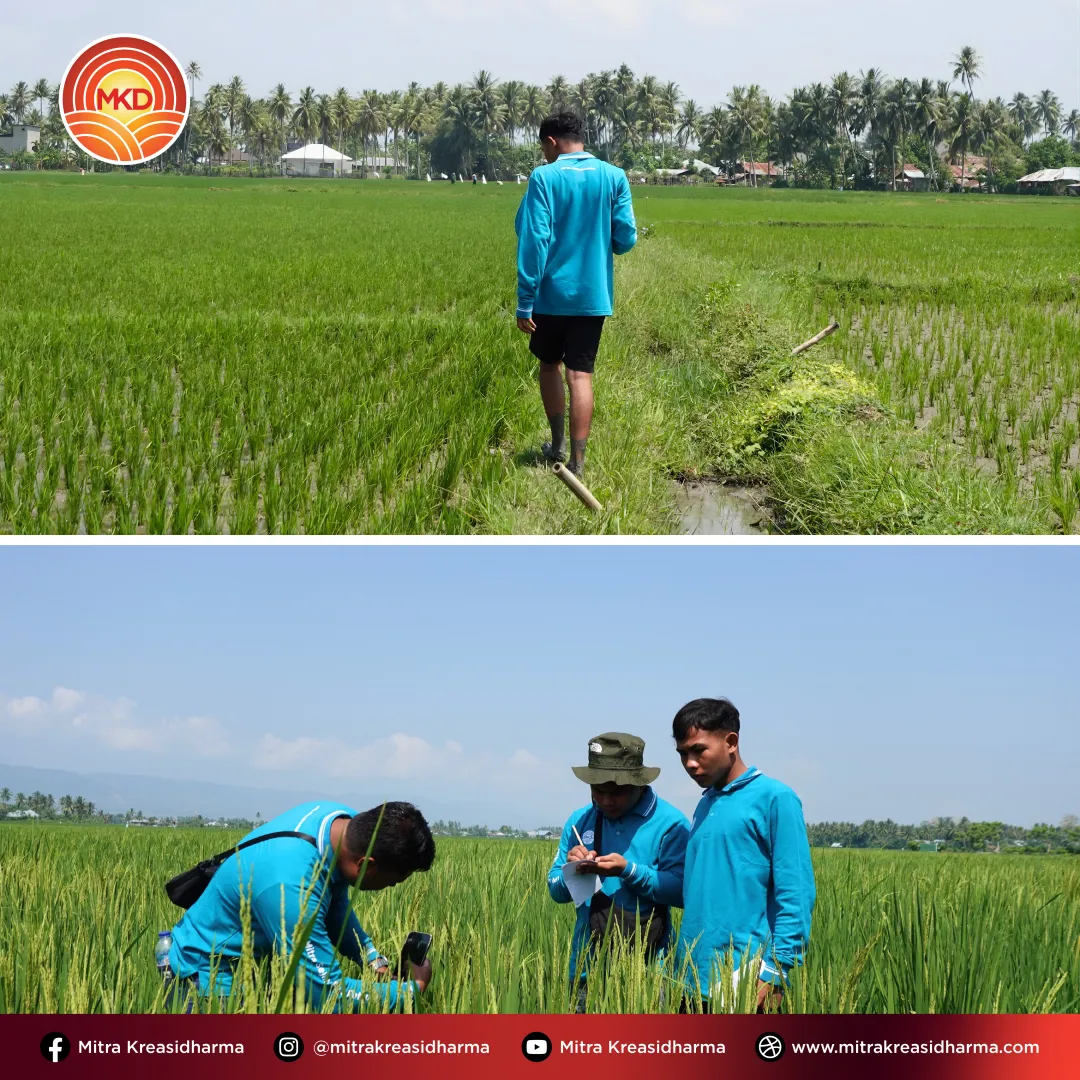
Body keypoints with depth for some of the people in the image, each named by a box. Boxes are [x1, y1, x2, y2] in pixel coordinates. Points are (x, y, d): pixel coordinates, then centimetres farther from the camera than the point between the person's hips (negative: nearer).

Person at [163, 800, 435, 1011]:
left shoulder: (345, 821, -12)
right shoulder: (290, 885, -38)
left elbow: (335, 907, 9)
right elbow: (329, 996, -32)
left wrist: (375, 961, -4)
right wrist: (413, 988, -20)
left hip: (256, 964, 9)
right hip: (206, 977, -9)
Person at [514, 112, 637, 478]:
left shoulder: (544, 178, -9)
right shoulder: (614, 178, -1)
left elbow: (533, 241, -13)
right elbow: (625, 239, 0)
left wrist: (525, 302, -11)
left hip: (551, 295, -2)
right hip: (593, 296, 2)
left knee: (549, 365, 19)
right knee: (580, 375, 2)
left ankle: (558, 445, 29)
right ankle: (576, 463, -3)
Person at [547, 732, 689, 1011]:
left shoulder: (669, 823, -4)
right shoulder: (579, 821, 11)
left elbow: (682, 891, -12)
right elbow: (556, 891, 14)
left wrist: (629, 870, -20)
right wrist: (572, 870, -8)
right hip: (587, 965, 4)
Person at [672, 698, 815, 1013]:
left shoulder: (774, 799, -5)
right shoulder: (705, 806, 17)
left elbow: (795, 896, -10)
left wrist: (772, 973, -16)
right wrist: (682, 970, 12)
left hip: (744, 982, -7)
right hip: (693, 983, 7)